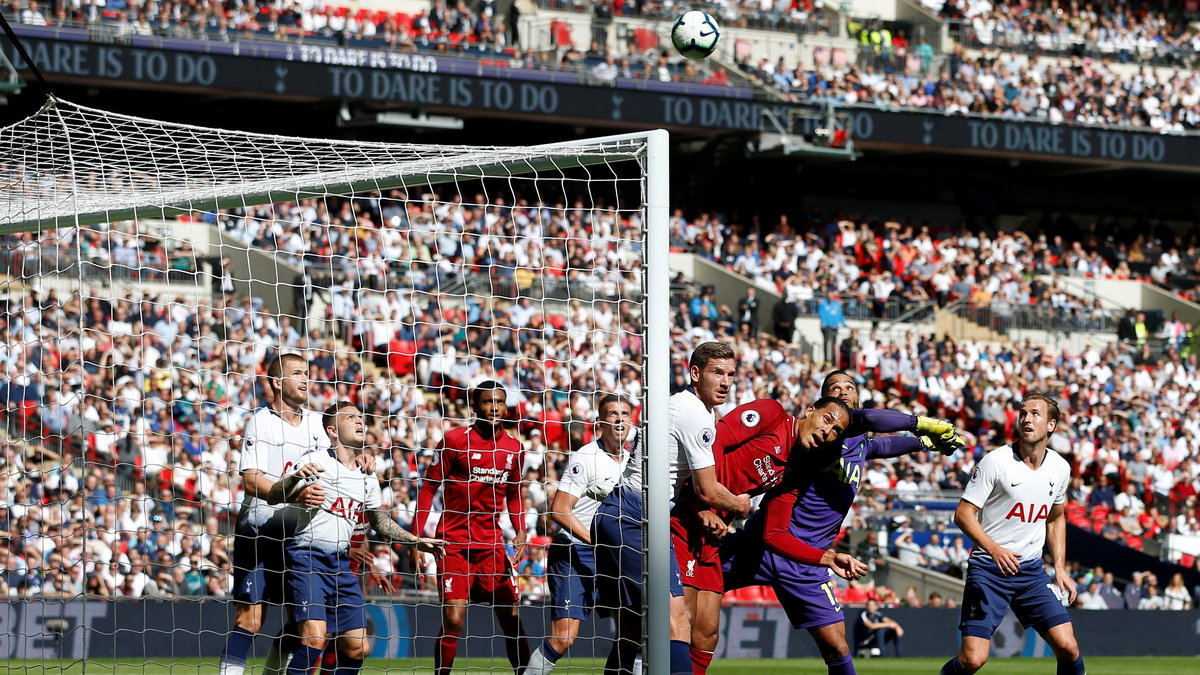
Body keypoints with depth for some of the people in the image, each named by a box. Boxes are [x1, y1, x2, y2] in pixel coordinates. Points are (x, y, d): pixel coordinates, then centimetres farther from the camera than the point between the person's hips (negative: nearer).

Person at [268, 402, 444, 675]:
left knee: (357, 648, 4)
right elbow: (273, 497, -14)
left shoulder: (367, 478, 13)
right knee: (315, 638, -23)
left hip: (341, 564, 7)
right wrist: (296, 477, -33)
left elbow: (378, 520, 28)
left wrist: (416, 541, 20)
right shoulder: (316, 461, -6)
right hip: (307, 557, -7)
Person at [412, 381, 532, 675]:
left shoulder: (514, 448, 7)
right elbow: (428, 488, -3)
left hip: (492, 542, 4)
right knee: (453, 620, -12)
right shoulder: (455, 440, -6)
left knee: (512, 616, 2)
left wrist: (520, 530, 3)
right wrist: (416, 538, -9)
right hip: (454, 542, -4)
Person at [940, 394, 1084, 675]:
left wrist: (1060, 568, 12)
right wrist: (994, 549, -25)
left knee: (1067, 647, -9)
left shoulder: (1060, 468, 5)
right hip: (989, 567, -4)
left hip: (1032, 570, 4)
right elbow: (963, 514, -10)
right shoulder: (995, 461, -11)